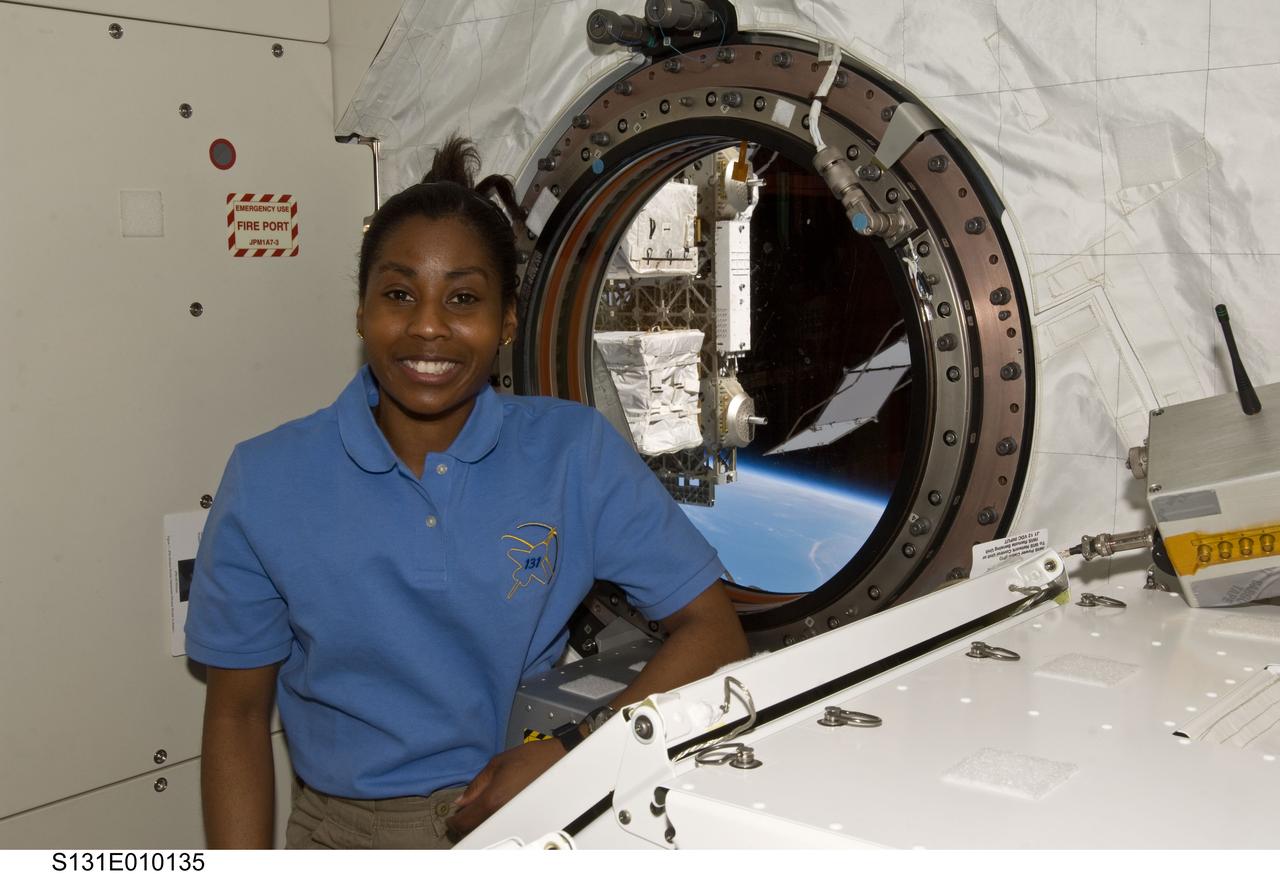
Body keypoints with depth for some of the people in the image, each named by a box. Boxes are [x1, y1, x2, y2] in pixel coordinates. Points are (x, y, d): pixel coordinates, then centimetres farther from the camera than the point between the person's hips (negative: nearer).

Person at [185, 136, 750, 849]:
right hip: (346, 826, 2)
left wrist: (569, 752, -16)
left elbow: (713, 631, -4)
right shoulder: (268, 482, -3)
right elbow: (238, 712, 4)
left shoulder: (575, 451, -5)